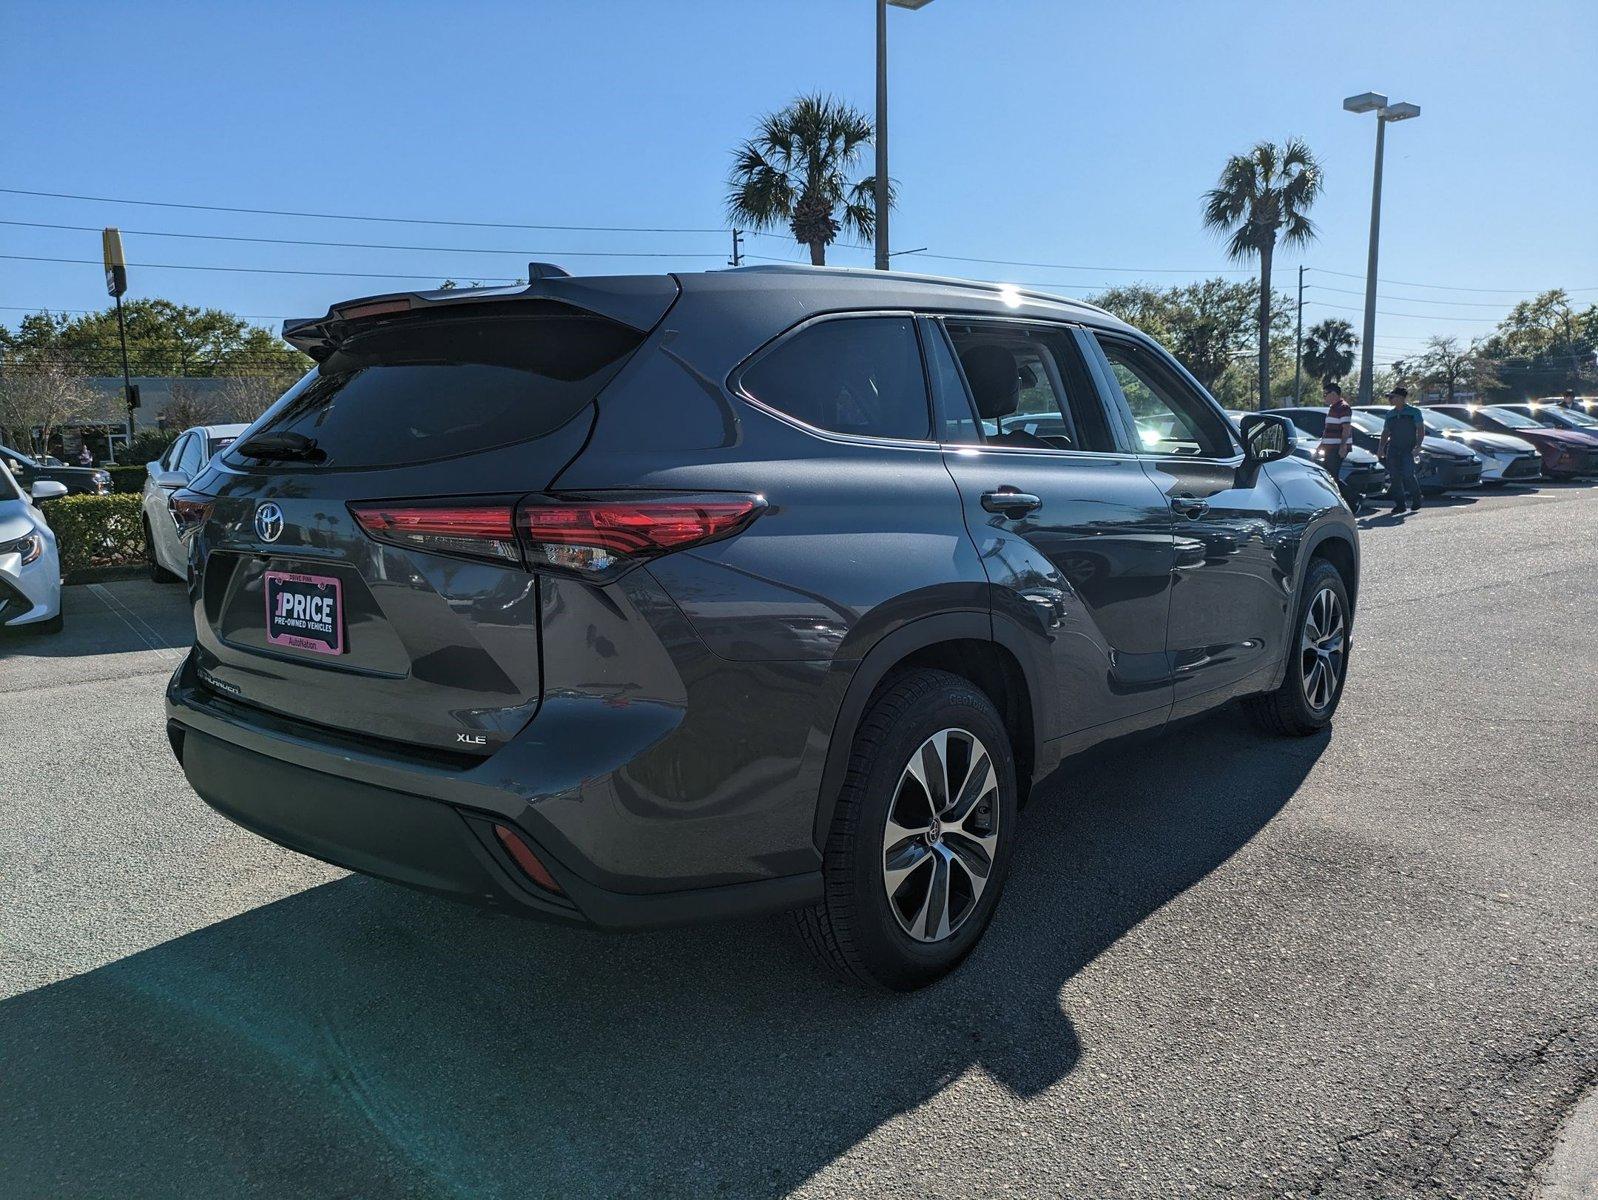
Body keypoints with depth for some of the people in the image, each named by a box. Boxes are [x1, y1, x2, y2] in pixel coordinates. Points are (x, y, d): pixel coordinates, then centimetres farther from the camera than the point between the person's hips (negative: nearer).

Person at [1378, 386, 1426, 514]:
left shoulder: (1414, 412, 2)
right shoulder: (1390, 414, 16)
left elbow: (1421, 430, -3)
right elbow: (1385, 432, 20)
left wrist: (1417, 446, -15)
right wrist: (1381, 447, 7)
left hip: (1409, 449, -5)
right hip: (1393, 449, 5)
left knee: (1408, 474, -15)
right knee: (1395, 477, -1)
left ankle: (1416, 499, 6)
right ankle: (1399, 504, 5)